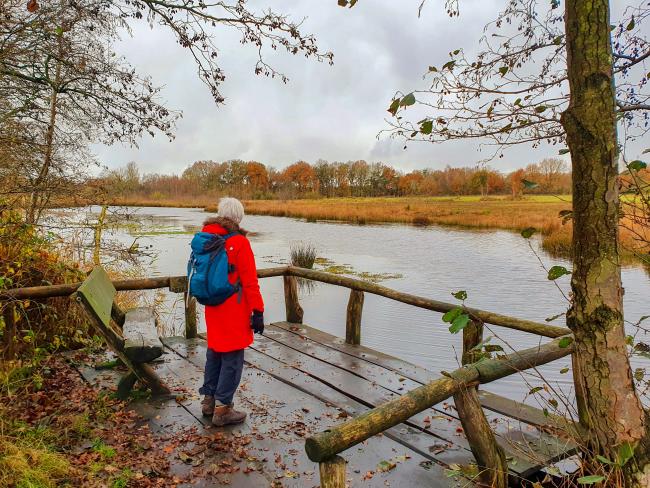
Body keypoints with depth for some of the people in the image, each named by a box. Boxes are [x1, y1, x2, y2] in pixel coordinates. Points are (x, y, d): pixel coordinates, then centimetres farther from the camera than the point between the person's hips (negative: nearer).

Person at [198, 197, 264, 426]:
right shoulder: (239, 242, -17)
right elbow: (250, 281, -19)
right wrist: (258, 312, -14)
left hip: (213, 308, 7)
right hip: (234, 311, -7)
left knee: (214, 353, 21)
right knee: (232, 358, 4)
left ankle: (208, 400, 32)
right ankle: (222, 409, 11)